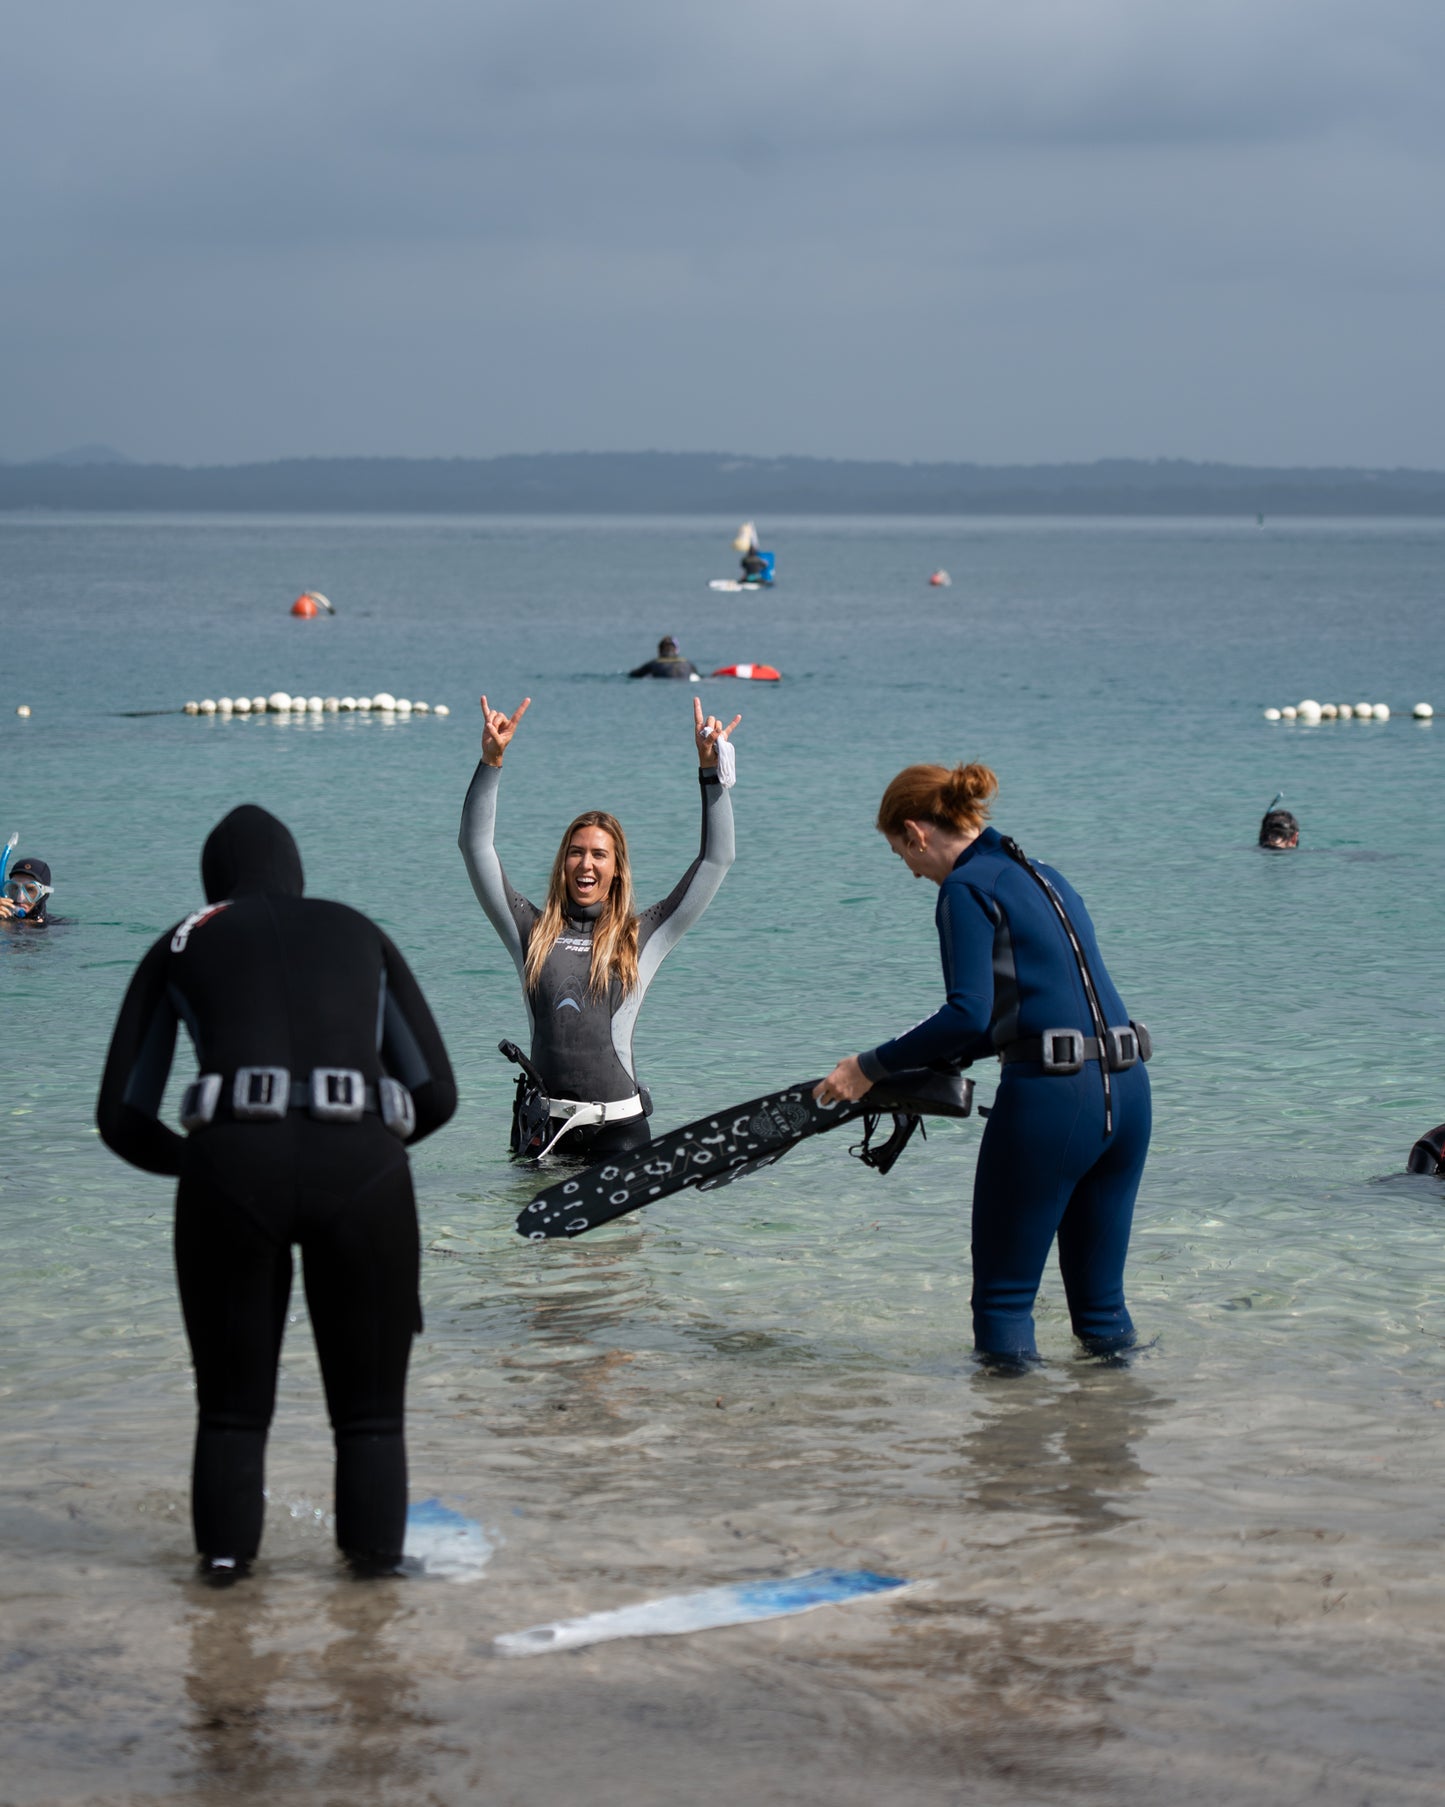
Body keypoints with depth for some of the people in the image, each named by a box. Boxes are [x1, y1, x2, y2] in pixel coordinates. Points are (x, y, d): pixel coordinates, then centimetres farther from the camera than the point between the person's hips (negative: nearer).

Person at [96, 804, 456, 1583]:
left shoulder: (177, 950, 25)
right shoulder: (362, 936, 28)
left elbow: (122, 1118, 22)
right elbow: (436, 1094, 24)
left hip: (233, 1168, 0)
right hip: (361, 1168, 1)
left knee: (233, 1402, 19)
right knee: (369, 1404, 18)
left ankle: (226, 1549, 9)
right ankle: (374, 1548, 9)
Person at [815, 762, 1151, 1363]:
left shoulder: (966, 889, -5)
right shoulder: (1042, 877, 21)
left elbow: (969, 1013, -17)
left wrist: (872, 1066, -10)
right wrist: (938, 1063, 30)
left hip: (1050, 1098, -8)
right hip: (1126, 1089, 8)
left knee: (1003, 1297, 4)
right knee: (1100, 1297, 14)